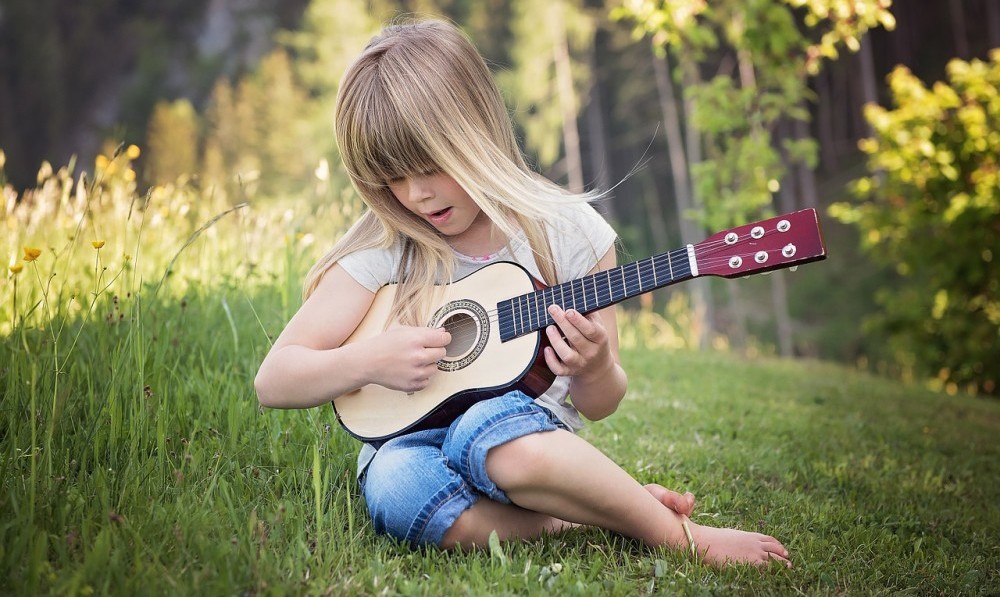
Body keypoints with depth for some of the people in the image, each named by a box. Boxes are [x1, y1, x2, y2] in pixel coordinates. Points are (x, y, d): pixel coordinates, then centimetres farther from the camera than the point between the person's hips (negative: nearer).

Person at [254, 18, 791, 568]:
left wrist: (594, 370, -19)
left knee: (492, 423, -38)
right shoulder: (383, 251, -3)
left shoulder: (568, 233, -2)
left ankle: (679, 534, -20)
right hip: (410, 444, 1)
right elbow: (273, 381, -3)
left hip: (530, 436, -1)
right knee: (398, 484, -36)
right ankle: (592, 512, -18)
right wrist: (368, 360, -20)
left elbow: (599, 406, 5)